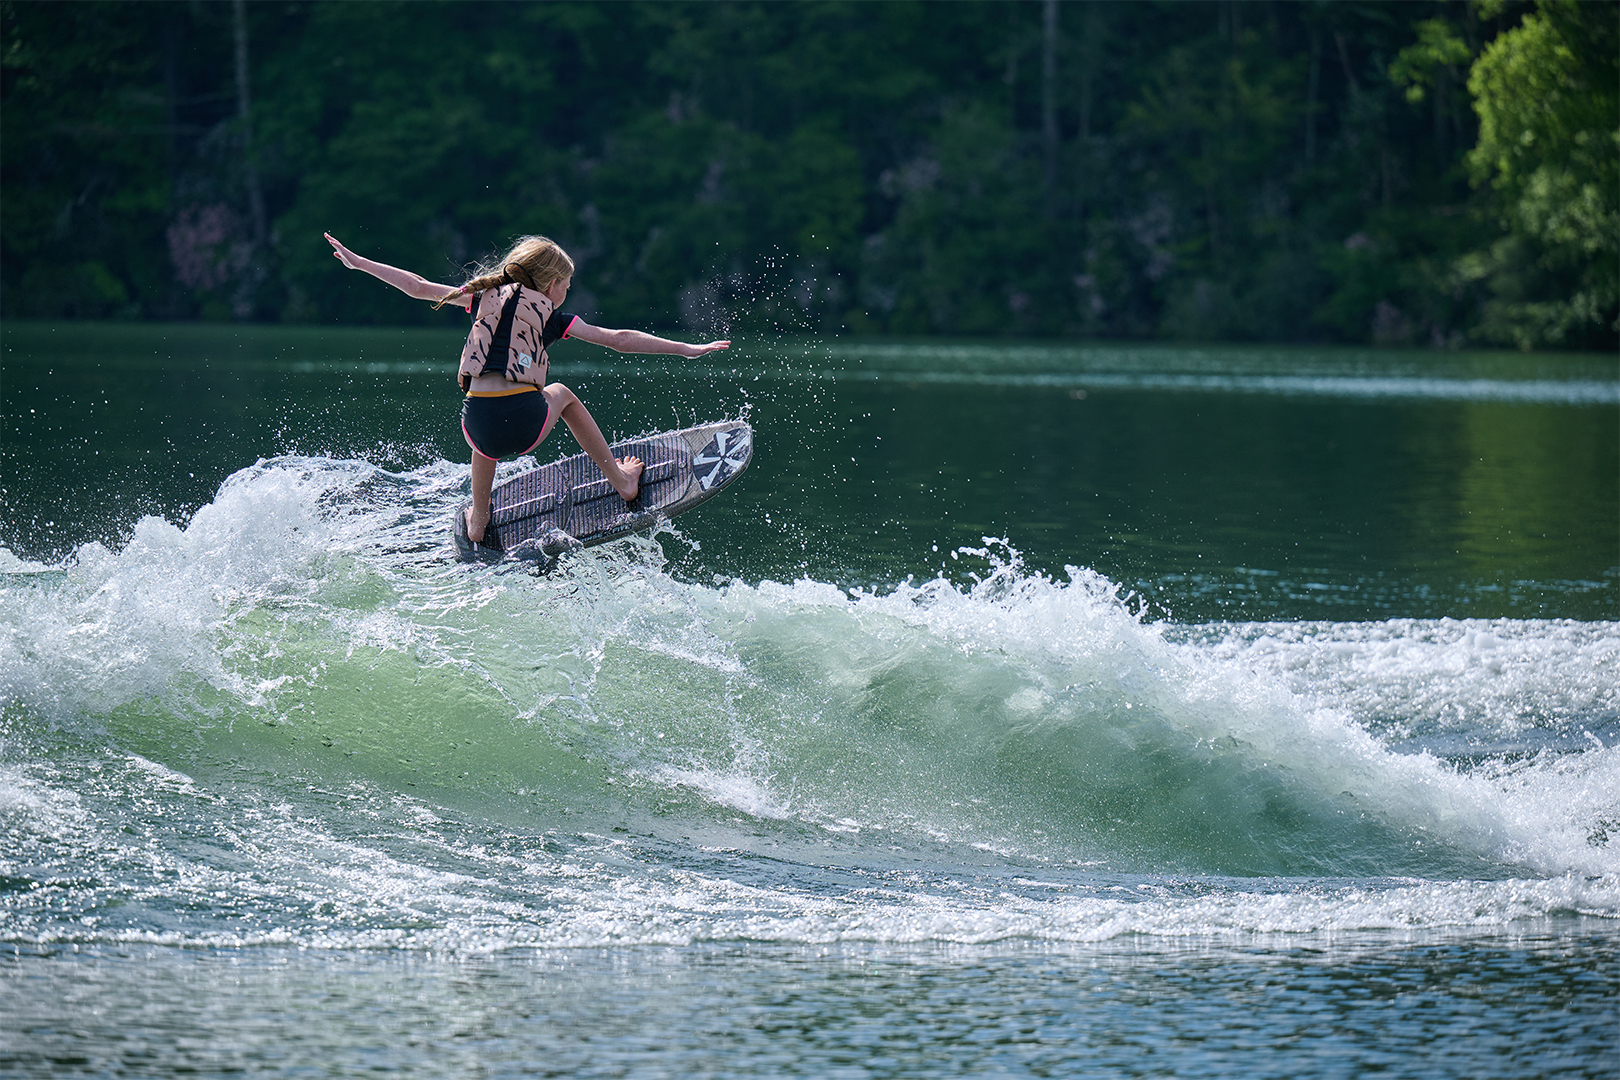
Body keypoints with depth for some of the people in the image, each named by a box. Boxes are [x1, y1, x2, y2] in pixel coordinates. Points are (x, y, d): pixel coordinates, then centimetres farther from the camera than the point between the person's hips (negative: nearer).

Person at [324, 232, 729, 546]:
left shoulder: (486, 297, 18)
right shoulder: (551, 316, 11)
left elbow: (419, 287, 22)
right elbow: (621, 340, 10)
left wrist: (358, 262, 32)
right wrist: (688, 349, 16)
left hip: (480, 427, 2)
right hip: (526, 423, -2)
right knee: (561, 394, 33)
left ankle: (478, 521, 45)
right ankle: (622, 480, 35)